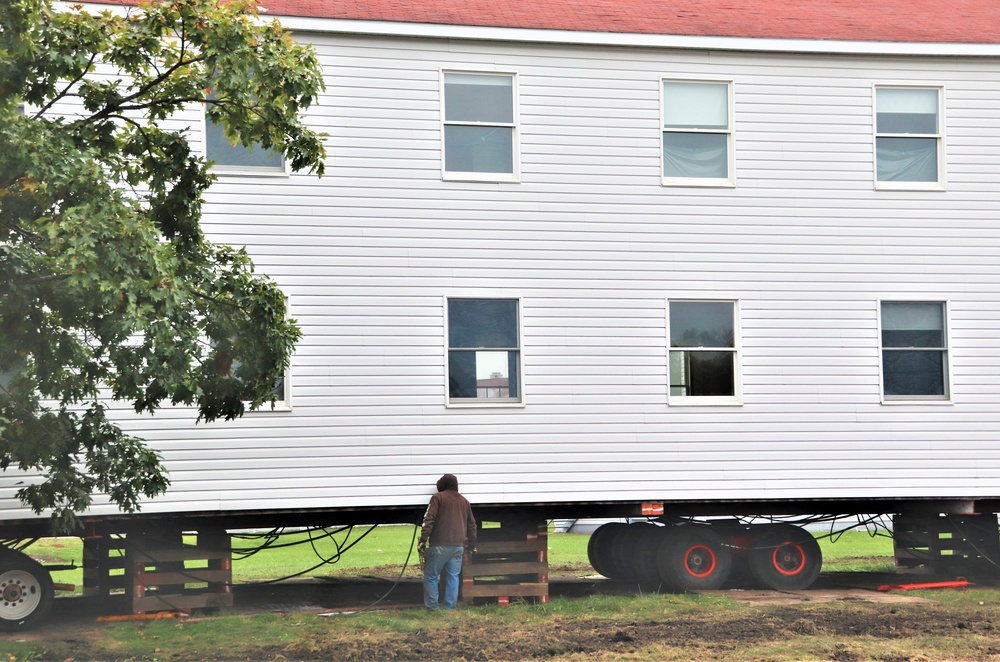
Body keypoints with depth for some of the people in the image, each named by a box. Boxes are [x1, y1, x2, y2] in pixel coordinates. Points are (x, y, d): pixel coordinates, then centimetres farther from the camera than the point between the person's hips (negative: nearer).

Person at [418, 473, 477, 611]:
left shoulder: (438, 498, 0)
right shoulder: (464, 501, 17)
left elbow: (428, 520, -9)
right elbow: (471, 525, 23)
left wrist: (423, 540, -10)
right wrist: (472, 545, 31)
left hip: (440, 545, -5)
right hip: (458, 546, 5)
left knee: (431, 576, 3)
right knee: (453, 577, 8)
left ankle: (432, 606, 1)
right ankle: (450, 607, 5)